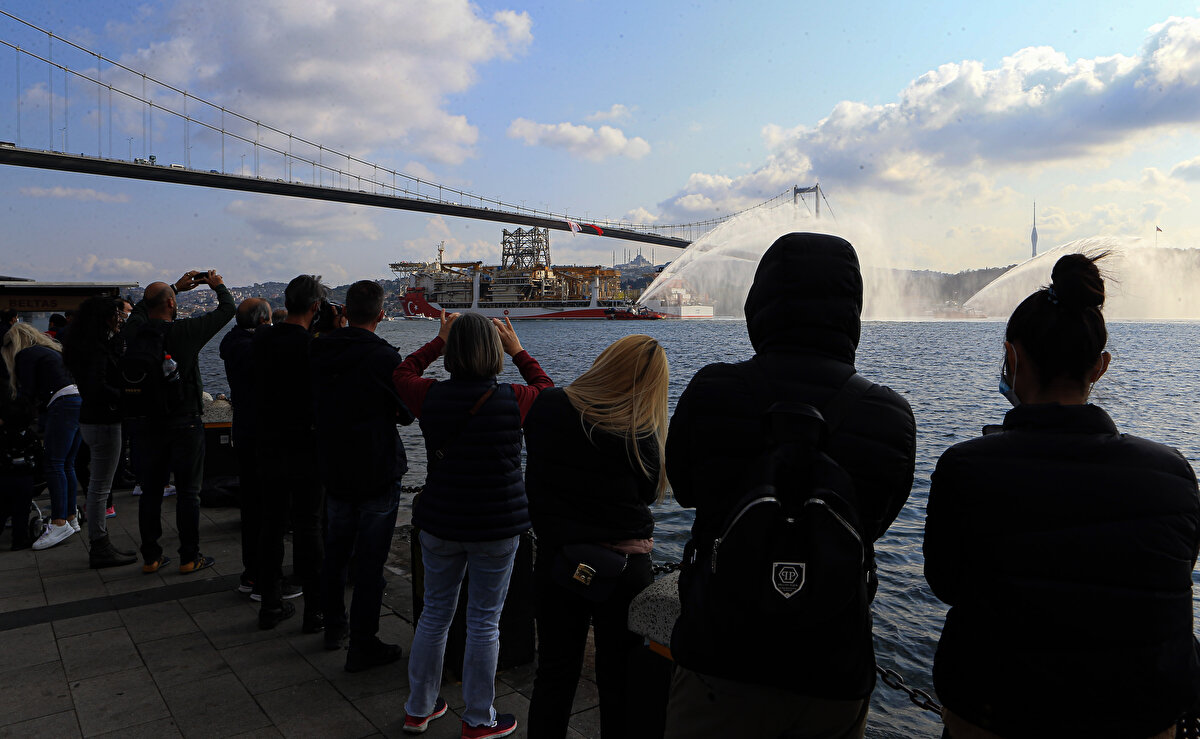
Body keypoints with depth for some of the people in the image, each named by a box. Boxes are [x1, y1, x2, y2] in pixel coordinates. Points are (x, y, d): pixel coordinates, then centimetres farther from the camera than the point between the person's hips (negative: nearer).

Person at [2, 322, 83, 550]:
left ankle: (59, 524, -14)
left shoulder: (25, 354, 5)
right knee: (67, 466, 11)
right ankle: (71, 519, 14)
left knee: (54, 465, -10)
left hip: (63, 403, -9)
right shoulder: (52, 350, 30)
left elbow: (27, 393, 0)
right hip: (80, 400, 9)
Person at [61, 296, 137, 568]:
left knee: (98, 486, 16)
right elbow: (97, 389, -27)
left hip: (94, 420, 10)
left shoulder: (102, 345, 11)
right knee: (100, 488, -2)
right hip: (103, 423, -10)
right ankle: (100, 550, 7)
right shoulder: (98, 349, -19)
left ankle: (101, 544, 26)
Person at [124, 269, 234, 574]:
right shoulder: (185, 330, -14)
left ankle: (150, 557, 20)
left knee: (150, 491, 12)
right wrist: (218, 285, 16)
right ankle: (189, 557, 9)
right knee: (188, 492, 4)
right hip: (184, 422, -4)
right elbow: (227, 310, -3)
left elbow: (141, 307, 21)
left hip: (145, 423, 4)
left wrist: (177, 286, 28)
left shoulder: (135, 330, -3)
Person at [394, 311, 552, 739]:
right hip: (496, 527, -3)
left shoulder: (430, 397, -10)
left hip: (439, 523, 3)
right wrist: (518, 350, 14)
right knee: (484, 622, 10)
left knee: (435, 614, 18)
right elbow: (547, 389, 8)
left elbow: (402, 373, 14)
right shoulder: (513, 400, -15)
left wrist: (439, 341, 19)